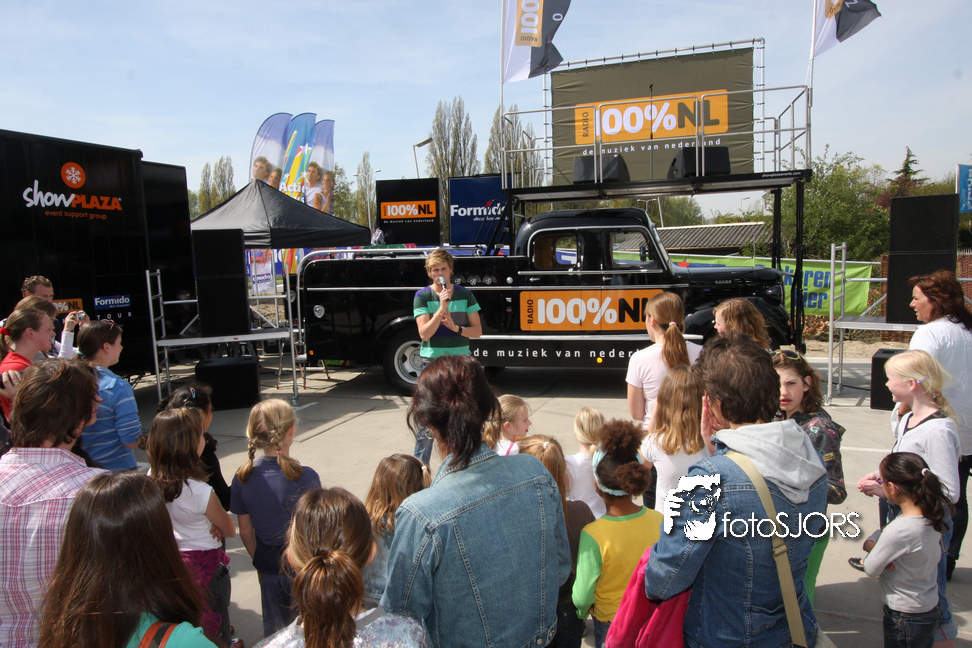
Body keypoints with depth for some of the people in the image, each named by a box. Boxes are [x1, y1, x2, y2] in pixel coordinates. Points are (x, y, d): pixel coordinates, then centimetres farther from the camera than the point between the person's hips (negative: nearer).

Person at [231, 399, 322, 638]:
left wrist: (259, 562, 16)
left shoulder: (242, 478, -12)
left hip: (268, 566, 4)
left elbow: (246, 532, -1)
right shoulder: (305, 477, -25)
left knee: (273, 629, 24)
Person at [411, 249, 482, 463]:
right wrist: (442, 307, -21)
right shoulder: (422, 296, -2)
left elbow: (477, 331, 4)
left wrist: (456, 328, -14)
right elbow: (424, 333, -12)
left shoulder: (464, 295, 4)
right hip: (432, 363, -2)